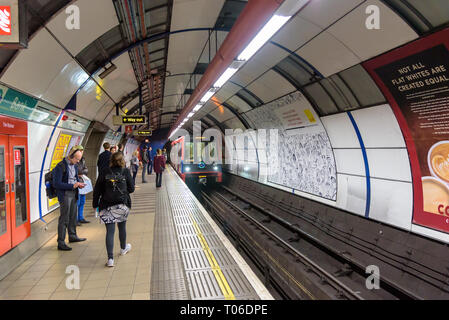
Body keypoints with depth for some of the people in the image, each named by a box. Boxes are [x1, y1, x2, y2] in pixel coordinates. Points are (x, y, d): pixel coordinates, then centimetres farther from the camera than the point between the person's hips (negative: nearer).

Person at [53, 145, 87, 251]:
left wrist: (79, 183, 2)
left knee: (73, 216, 19)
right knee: (64, 219, -3)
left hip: (73, 194, 8)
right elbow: (56, 184, -19)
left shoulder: (74, 165, 10)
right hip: (65, 195, -8)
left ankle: (72, 236, 35)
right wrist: (72, 186, -21)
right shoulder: (60, 166, -15)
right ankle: (61, 243, 4)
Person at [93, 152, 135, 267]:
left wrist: (95, 204, 10)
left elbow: (97, 190, 1)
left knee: (110, 231, 0)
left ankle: (110, 258, -5)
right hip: (122, 204, 0)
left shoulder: (105, 172, 0)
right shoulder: (126, 172, -2)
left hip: (107, 206, 0)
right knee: (122, 226, 20)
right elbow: (131, 189, 2)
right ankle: (123, 248, 42)